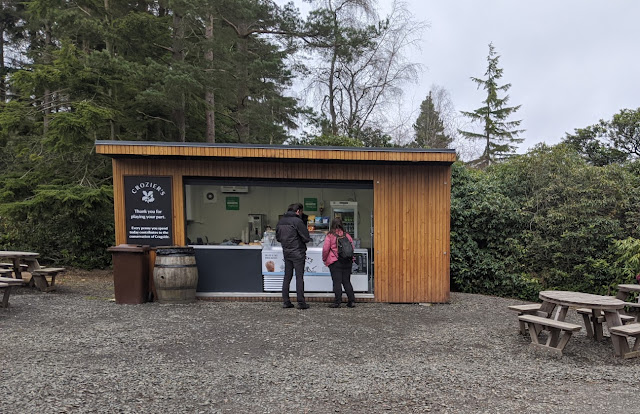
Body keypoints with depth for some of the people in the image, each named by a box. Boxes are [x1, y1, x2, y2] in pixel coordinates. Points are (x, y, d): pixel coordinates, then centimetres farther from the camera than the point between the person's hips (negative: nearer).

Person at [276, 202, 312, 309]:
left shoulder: (280, 221, 8)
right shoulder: (297, 221, -15)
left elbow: (278, 237, 15)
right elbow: (306, 238, -14)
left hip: (286, 252, 6)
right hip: (297, 253, -6)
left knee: (287, 277, 11)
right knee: (299, 277, -2)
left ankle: (286, 301, 13)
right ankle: (301, 303, 0)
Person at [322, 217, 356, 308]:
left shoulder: (330, 236, -6)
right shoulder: (347, 235, 5)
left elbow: (325, 249, -7)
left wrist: (324, 259, 8)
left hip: (334, 262, -4)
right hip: (347, 262, 4)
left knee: (337, 282, 0)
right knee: (347, 281, 11)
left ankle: (337, 302, -1)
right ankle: (352, 301, 9)